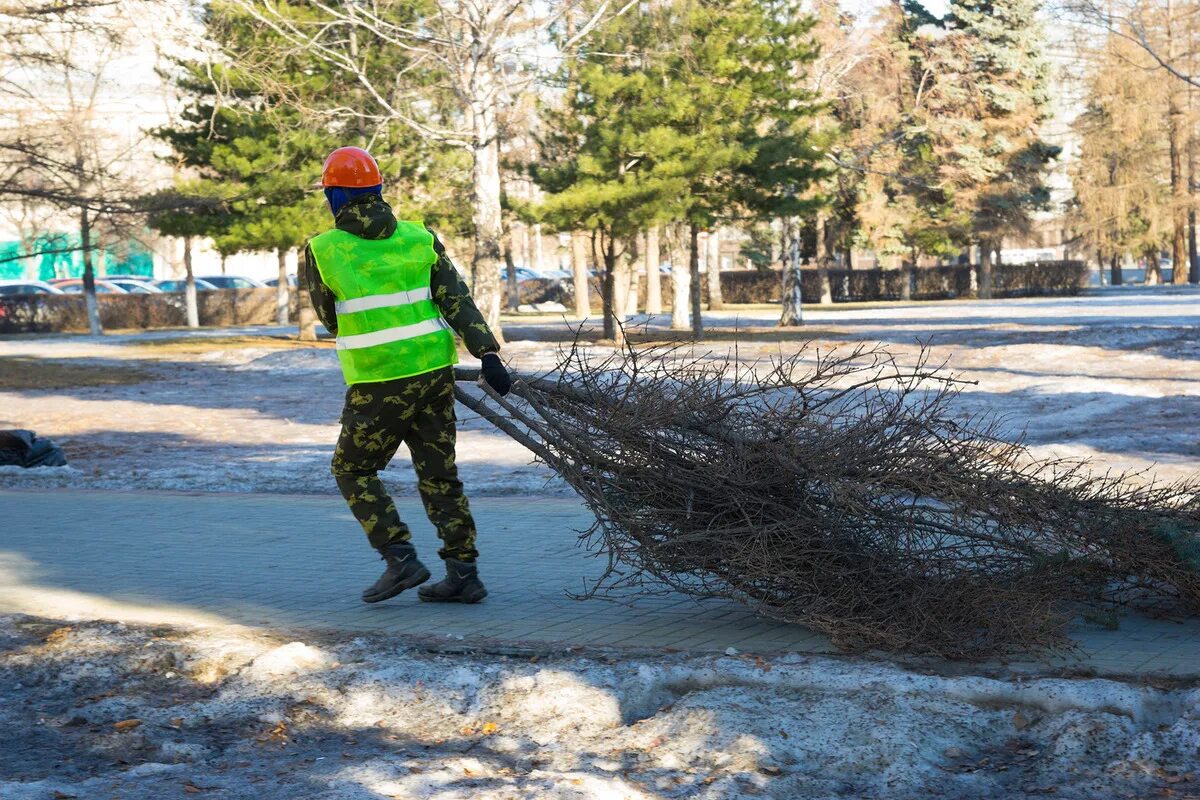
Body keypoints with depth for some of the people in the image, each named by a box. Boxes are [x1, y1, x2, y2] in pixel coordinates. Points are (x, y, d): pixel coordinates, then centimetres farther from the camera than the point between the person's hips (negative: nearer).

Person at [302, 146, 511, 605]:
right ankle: (463, 573, 9)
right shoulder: (419, 238, 4)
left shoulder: (322, 251, -3)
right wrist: (487, 354, -7)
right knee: (439, 473, 12)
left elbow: (330, 319, 10)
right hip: (434, 370, 4)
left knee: (354, 470, 13)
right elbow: (457, 301, -3)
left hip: (377, 381, -4)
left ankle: (401, 559, 1)